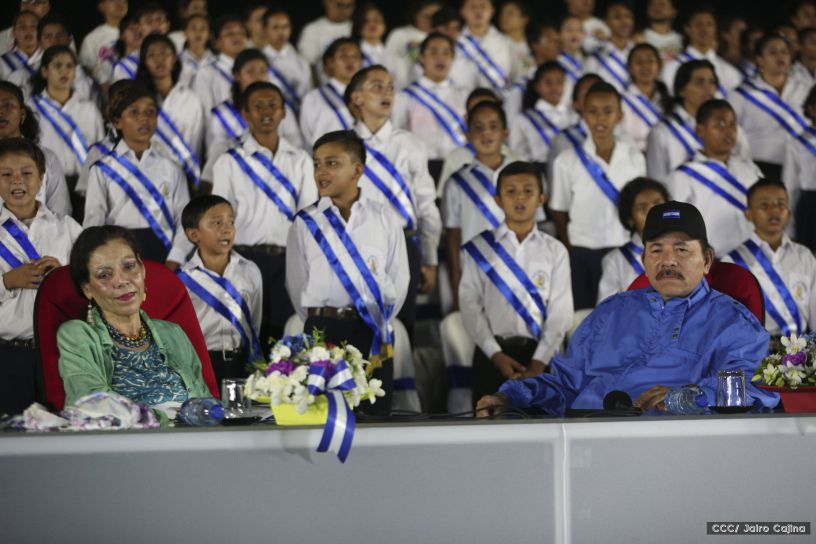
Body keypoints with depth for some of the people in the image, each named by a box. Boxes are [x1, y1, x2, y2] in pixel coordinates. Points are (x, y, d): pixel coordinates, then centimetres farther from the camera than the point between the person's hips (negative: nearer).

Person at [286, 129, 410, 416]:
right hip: (324, 329, -1)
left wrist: (379, 323, 6)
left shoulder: (383, 220, 5)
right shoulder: (305, 224, 3)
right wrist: (319, 325, 6)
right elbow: (297, 284, 7)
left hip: (375, 331, 1)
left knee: (376, 414, 5)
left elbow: (399, 277, 7)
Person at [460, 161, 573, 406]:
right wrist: (496, 354, -12)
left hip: (539, 352, 1)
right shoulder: (480, 247, 1)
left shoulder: (555, 251, 4)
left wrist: (539, 361, -10)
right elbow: (470, 304, -3)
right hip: (492, 352, -1)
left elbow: (560, 312, 0)